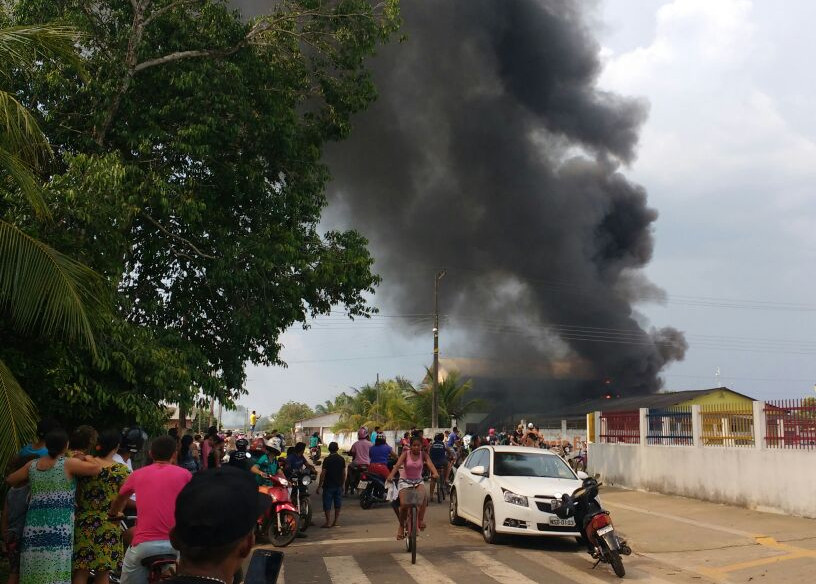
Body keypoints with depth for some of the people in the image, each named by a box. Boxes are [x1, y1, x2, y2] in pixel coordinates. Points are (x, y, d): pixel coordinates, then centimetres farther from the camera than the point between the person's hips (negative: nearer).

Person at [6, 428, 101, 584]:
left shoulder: (32, 465, 11)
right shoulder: (68, 464, -5)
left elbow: (10, 480, 23)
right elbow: (96, 469, -10)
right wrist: (84, 458, 8)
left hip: (34, 525, 5)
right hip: (59, 526, -5)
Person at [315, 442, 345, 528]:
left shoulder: (327, 459, -11)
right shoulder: (342, 459, 3)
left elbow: (323, 474, -12)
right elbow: (344, 473, 7)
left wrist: (319, 487, -7)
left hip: (328, 485, -4)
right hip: (339, 485, 4)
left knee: (327, 505, 1)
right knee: (338, 504, 10)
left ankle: (328, 522, 0)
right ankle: (335, 521, 13)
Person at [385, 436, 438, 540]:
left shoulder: (423, 454, -5)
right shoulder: (406, 453, -10)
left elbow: (430, 463, -23)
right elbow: (398, 464, -25)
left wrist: (435, 473, -44)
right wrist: (391, 475, -43)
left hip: (418, 481, 1)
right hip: (404, 481, -1)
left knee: (423, 496, -31)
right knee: (404, 504, -18)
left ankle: (421, 519, -16)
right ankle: (401, 526, 4)